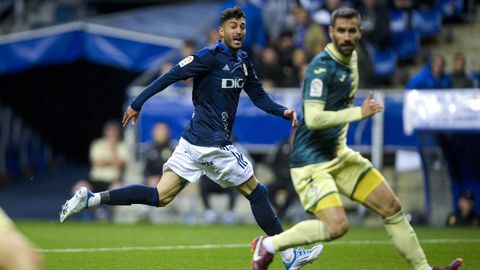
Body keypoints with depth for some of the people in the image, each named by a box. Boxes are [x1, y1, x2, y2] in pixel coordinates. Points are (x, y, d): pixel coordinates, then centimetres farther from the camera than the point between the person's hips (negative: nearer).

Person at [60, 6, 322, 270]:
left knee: (159, 197, 3)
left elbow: (259, 96, 19)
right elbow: (171, 76, -15)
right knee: (257, 192, 4)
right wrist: (137, 104, -17)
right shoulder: (210, 56, -13)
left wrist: (283, 111, 1)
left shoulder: (243, 62, 14)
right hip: (213, 145, -8)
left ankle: (92, 198, -5)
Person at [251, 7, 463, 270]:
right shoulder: (321, 67, -21)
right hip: (311, 160, -9)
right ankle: (269, 244, -5)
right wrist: (359, 112, -29)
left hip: (338, 154, 9)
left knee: (392, 208, 6)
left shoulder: (350, 57, 8)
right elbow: (313, 119, -29)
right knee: (336, 226, -23)